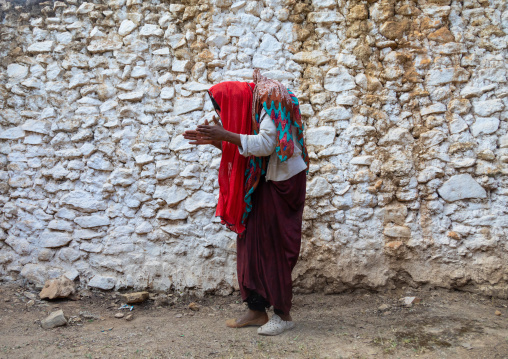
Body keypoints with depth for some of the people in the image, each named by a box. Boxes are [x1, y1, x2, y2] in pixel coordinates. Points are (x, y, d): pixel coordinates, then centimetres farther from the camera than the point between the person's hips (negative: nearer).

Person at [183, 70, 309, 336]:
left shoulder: (269, 101, -16)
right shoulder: (246, 108, 10)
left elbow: (265, 144, -29)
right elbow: (239, 150, 17)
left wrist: (226, 135, -30)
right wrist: (214, 141, 3)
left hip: (282, 183, -9)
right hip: (260, 184, 9)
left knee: (275, 248, -4)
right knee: (252, 243, 7)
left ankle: (284, 315, 7)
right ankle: (257, 311, 15)